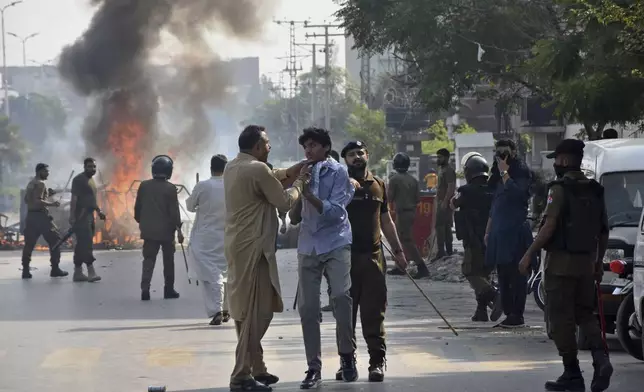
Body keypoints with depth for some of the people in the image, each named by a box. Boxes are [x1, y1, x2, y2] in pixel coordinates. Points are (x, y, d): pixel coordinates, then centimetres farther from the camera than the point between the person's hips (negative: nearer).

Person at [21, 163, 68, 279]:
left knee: (29, 243, 6)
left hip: (30, 215, 9)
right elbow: (38, 201, -21)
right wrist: (52, 204, -14)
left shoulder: (30, 184, 17)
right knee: (55, 240, -1)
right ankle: (55, 269, -3)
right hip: (40, 215, -9)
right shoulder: (40, 184, -11)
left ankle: (25, 270, 1)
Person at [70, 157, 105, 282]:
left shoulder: (91, 180, 19)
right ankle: (91, 272, -16)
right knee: (86, 244, -13)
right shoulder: (79, 180, -9)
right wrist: (72, 216, -22)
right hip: (81, 216, -9)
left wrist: (99, 211, 19)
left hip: (89, 216, 9)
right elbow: (74, 198, -16)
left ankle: (78, 273, 12)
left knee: (82, 244, 10)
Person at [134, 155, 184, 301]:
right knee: (168, 260, 11)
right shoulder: (170, 188, -10)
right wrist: (178, 229, -5)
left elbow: (137, 207, 6)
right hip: (166, 230, -2)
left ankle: (145, 288, -12)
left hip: (149, 229, 2)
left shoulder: (144, 185, 0)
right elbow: (174, 211, -11)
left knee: (148, 259, 3)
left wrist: (140, 221, 21)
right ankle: (169, 289, 15)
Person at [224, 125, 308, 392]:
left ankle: (255, 368, 22)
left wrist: (288, 173, 18)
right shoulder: (257, 169, -17)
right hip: (252, 248, -10)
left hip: (237, 246, 10)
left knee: (248, 310, 15)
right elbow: (284, 202, -9)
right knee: (256, 312, -7)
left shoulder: (233, 167, 11)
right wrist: (298, 182, 7)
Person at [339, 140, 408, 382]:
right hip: (345, 255, -2)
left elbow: (386, 220, 19)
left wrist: (398, 250, 17)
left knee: (374, 312, 1)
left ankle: (377, 361, 4)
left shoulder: (378, 185, 12)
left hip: (373, 255, 2)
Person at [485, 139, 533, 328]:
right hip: (499, 232, 9)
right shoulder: (498, 175, 19)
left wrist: (504, 172, -15)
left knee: (516, 275, -8)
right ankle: (509, 314, 12)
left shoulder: (521, 171, -5)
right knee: (503, 275, 8)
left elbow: (515, 193, -22)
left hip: (516, 232, -8)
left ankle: (517, 315, -9)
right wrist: (488, 231, 22)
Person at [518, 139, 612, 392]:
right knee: (585, 314, 16)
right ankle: (601, 359, -6)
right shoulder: (594, 191, 10)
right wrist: (599, 262, 22)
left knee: (561, 319, 1)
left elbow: (549, 226, -18)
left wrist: (529, 255, -12)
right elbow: (603, 231, 13)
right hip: (586, 262, 7)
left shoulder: (560, 189, -12)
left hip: (561, 262, -7)